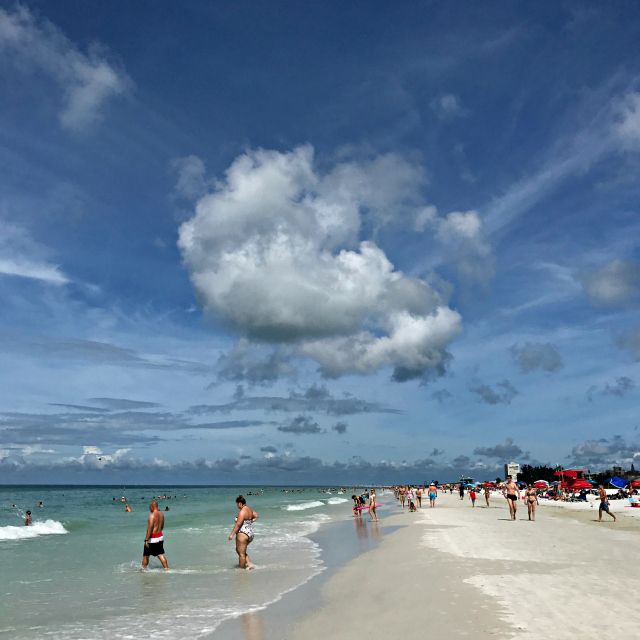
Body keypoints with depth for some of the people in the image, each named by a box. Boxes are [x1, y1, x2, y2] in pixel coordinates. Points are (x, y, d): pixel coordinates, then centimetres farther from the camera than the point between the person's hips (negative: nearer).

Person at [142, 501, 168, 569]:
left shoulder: (152, 515, -17)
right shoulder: (161, 514, 9)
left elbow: (150, 528, -23)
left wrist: (146, 539, -23)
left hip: (152, 538, -7)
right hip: (160, 536, 7)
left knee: (146, 556, 9)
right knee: (160, 555, 10)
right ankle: (167, 569, 4)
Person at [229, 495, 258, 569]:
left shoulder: (242, 512, -18)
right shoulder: (250, 509, 10)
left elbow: (238, 524, -22)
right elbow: (256, 516, 26)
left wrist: (232, 534, -17)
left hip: (243, 534, -10)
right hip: (251, 533, 10)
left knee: (241, 553, 2)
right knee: (239, 550, 21)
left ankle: (241, 569, 9)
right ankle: (249, 564, 11)